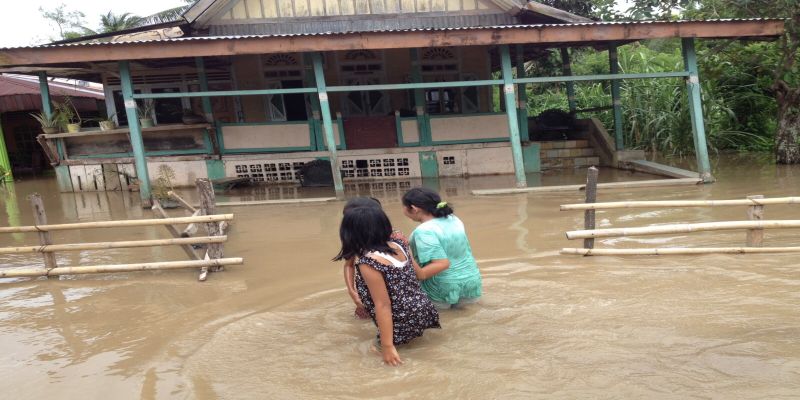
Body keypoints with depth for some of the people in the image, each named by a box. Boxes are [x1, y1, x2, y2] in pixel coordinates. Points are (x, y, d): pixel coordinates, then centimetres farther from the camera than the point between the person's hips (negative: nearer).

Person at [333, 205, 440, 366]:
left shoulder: (368, 261, -22)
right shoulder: (398, 245, -2)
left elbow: (383, 306, -22)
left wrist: (387, 346, -19)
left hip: (404, 325, -7)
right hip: (424, 312, 7)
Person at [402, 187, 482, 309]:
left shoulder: (424, 231, -19)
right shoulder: (454, 219, 1)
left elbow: (442, 264, -25)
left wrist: (418, 275, -25)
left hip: (446, 290, -7)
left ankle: (442, 301, 4)